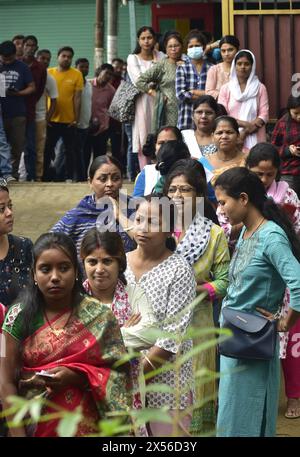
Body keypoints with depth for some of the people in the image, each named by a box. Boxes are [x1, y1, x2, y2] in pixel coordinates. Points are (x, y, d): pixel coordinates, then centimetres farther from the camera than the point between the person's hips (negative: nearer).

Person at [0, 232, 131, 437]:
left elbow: (119, 375, -5)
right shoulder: (19, 316, -5)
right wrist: (17, 434, -15)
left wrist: (75, 376, -19)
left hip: (88, 427, 0)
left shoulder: (100, 317, -5)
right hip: (35, 426, 0)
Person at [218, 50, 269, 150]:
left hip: (254, 138, 0)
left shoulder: (260, 88, 9)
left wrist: (245, 132, -11)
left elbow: (264, 115, 2)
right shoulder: (225, 88, 10)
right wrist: (245, 124, -11)